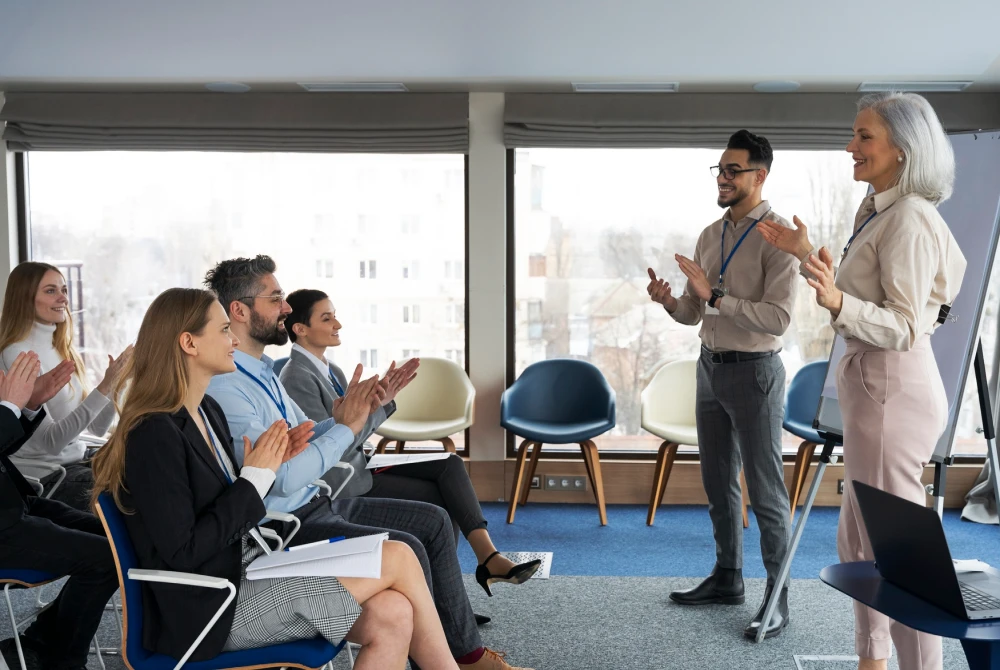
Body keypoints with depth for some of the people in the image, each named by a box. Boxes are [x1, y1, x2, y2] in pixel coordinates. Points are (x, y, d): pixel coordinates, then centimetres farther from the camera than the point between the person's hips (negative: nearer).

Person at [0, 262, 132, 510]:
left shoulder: (64, 351, 10)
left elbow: (97, 428, 9)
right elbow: (51, 441, -21)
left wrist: (115, 382, -8)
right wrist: (104, 387, -27)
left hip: (79, 460, 7)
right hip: (44, 476, -7)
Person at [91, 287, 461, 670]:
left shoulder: (207, 410, 10)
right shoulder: (154, 433, -17)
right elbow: (183, 553, -20)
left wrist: (268, 463, 0)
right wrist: (254, 476, -15)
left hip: (247, 571, 8)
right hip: (213, 607, -8)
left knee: (393, 616, -14)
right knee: (398, 558, -13)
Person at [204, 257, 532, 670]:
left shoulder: (262, 372, 11)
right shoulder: (224, 387, -21)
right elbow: (283, 477, -25)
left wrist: (356, 413, -2)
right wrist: (346, 426, -16)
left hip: (317, 503, 10)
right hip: (284, 524, -10)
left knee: (432, 521, 5)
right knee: (404, 549, -22)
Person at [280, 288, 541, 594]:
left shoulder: (330, 371, 13)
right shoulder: (297, 377, -16)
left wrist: (384, 399, -2)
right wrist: (378, 402, -20)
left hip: (360, 466, 8)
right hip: (342, 483, -8)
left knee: (451, 466, -7)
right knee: (442, 499, -12)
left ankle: (489, 558, -13)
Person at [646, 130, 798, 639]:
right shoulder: (710, 235, 9)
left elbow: (778, 319, -23)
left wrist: (715, 295, -26)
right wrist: (669, 301, -9)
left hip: (753, 371, -8)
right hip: (711, 367, 8)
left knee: (765, 490, 0)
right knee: (718, 483, 17)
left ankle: (778, 597, 12)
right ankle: (727, 578, 32)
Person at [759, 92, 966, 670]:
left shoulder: (910, 220, -17)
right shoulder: (878, 211, 12)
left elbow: (904, 328, -21)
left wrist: (838, 302, -36)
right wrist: (806, 254, 18)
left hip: (893, 391, -11)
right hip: (873, 386, 11)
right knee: (859, 541, 20)